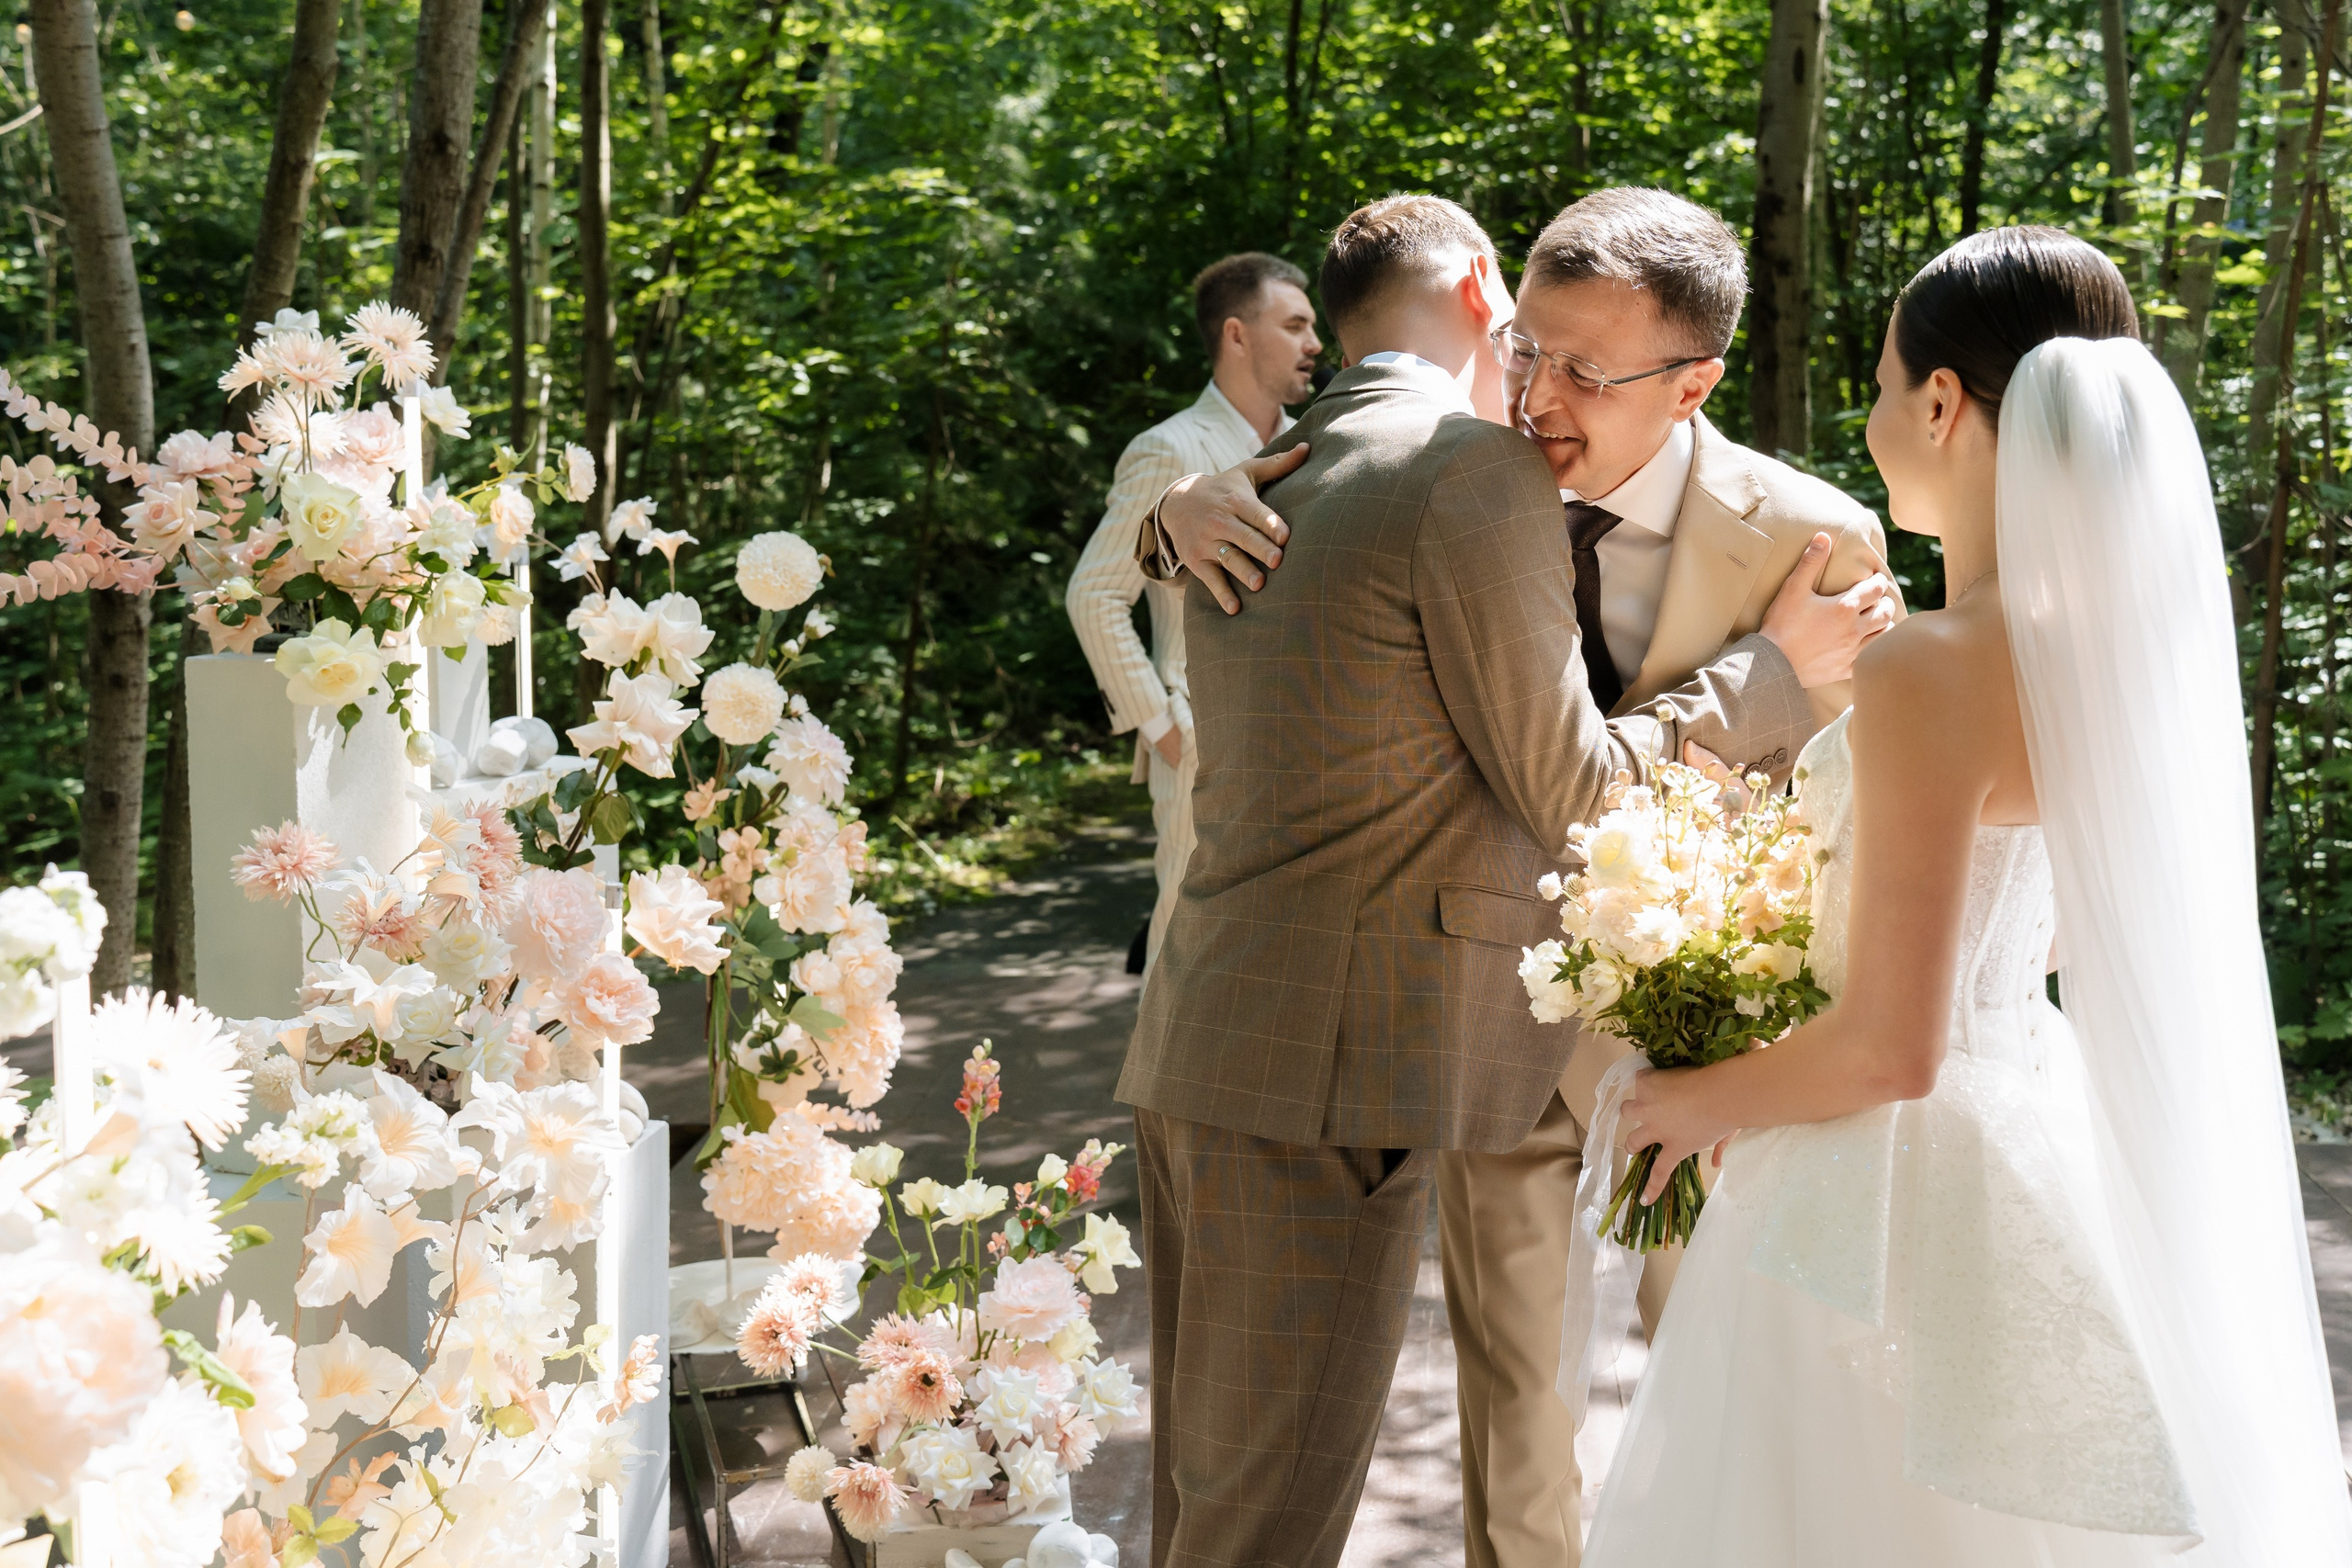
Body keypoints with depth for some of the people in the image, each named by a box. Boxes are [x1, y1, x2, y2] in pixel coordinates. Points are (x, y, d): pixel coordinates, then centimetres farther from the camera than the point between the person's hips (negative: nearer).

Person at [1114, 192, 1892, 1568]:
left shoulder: (1250, 491, 16)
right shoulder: (1483, 472, -9)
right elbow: (1567, 792, -6)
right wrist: (1773, 668, 6)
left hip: (1197, 1050, 9)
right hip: (1326, 1074, -9)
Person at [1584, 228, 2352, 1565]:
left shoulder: (1929, 675, -24)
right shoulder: (2119, 634, 1)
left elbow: (1894, 1047, -22)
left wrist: (1707, 1103, -6)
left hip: (1896, 1190, -8)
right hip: (2044, 1146, 8)